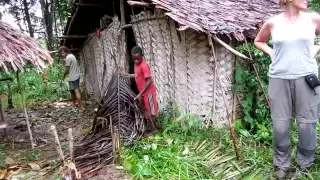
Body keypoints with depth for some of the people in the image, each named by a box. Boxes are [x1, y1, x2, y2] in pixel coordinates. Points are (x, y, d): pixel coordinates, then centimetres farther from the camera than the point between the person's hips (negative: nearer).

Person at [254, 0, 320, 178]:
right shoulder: (273, 23, 3)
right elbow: (258, 41, 20)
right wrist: (271, 52, 5)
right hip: (279, 79, 0)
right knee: (280, 124, 4)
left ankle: (306, 164, 27)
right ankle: (282, 164, 22)